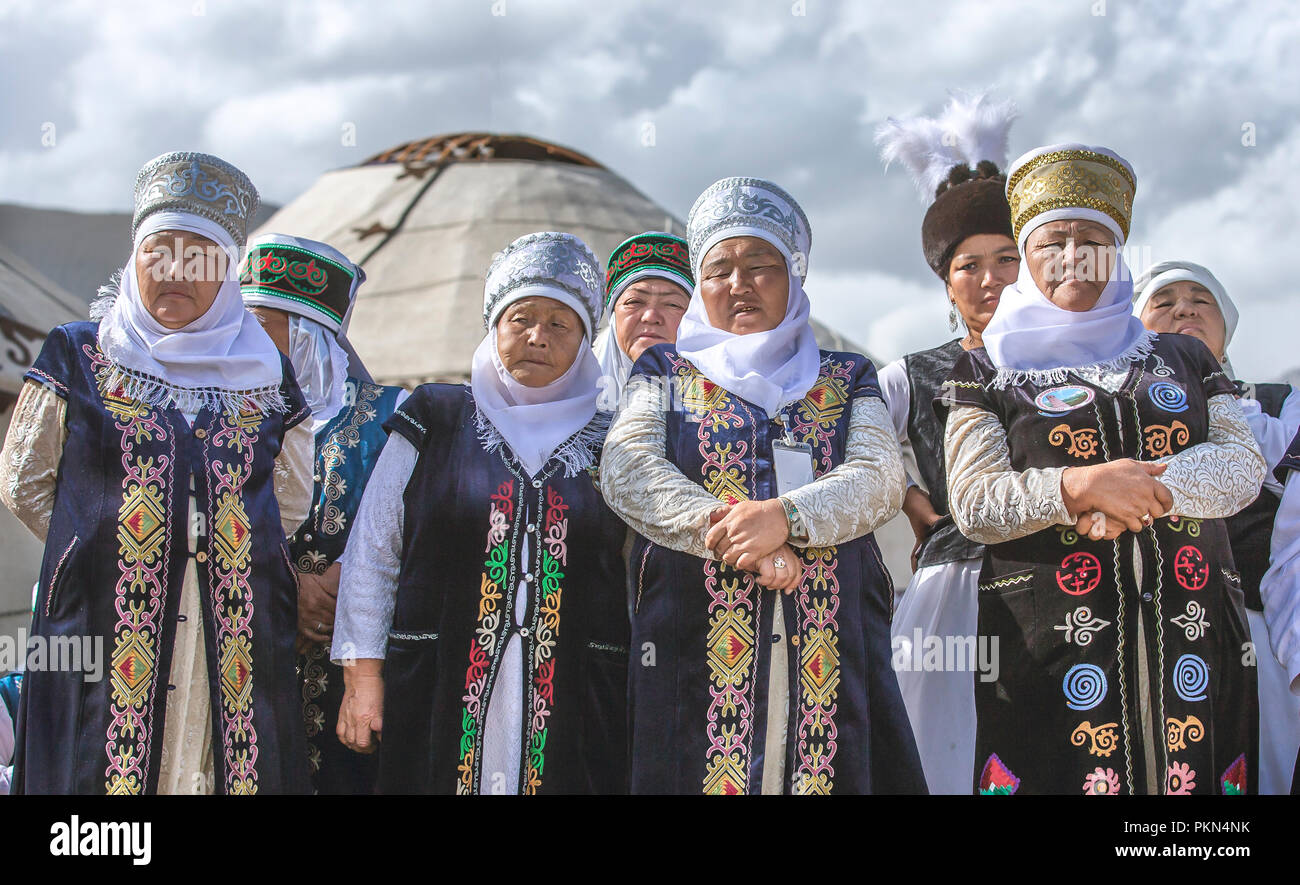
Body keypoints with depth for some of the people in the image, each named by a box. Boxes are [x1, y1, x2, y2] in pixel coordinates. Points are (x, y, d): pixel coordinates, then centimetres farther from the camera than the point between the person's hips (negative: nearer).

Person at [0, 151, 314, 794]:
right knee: (106, 766, -6)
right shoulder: (77, 356, 7)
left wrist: (225, 557, 10)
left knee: (231, 766, -2)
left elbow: (292, 504, 20)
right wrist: (103, 549, 5)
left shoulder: (263, 373, 11)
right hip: (108, 624, -2)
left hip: (238, 635, 2)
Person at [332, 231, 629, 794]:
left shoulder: (609, 441, 9)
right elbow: (372, 554, 8)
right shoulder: (435, 421, 8)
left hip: (573, 708, 0)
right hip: (439, 696, 0)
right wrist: (362, 673, 3)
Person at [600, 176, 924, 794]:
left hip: (828, 644, 1)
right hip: (693, 642, -1)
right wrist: (736, 537, -14)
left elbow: (881, 477, 2)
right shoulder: (666, 371, 16)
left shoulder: (847, 379, 18)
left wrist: (785, 517, -18)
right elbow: (625, 468, -1)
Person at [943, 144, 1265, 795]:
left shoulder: (1182, 360, 19)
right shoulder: (987, 373, 11)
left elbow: (1243, 465, 5)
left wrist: (1141, 488, -14)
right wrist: (1077, 487, -18)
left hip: (1195, 637, 3)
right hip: (1049, 639, -2)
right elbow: (972, 502, -1)